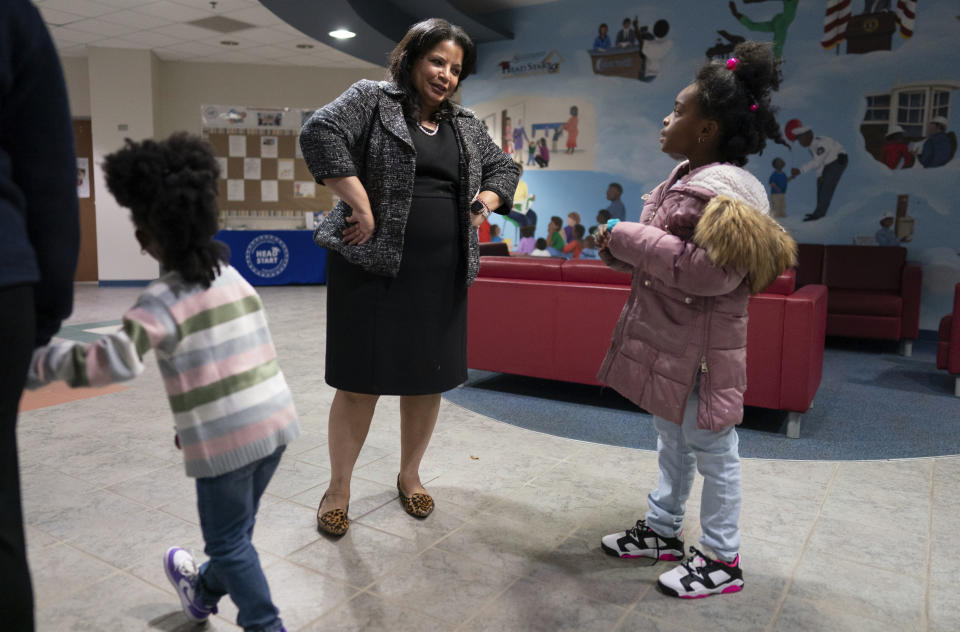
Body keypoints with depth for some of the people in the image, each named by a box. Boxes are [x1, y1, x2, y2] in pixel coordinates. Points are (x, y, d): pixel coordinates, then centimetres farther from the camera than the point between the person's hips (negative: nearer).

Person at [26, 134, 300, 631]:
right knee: (235, 529, 27)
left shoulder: (164, 298, -13)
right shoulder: (232, 277, 9)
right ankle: (204, 592, 52)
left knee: (230, 544, 13)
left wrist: (41, 362, -14)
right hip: (274, 422, 8)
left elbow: (117, 359, -27)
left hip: (226, 439, -8)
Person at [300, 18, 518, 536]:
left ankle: (409, 476, 30)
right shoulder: (372, 99, 0)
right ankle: (338, 489, 18)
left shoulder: (465, 125, 16)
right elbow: (319, 132, -15)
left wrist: (485, 203, 7)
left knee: (428, 379, 10)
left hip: (441, 276, 5)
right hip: (374, 270, -5)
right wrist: (362, 209, -18)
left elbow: (503, 167, 28)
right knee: (360, 382, 0)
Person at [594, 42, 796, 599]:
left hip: (699, 349, -10)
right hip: (670, 339, 10)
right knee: (672, 441, 22)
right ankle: (663, 530, 39)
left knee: (711, 451, 6)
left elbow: (709, 270, -33)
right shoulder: (687, 177, 10)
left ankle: (721, 560, 23)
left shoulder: (721, 190, -22)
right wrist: (622, 247, 3)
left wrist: (630, 238, -25)